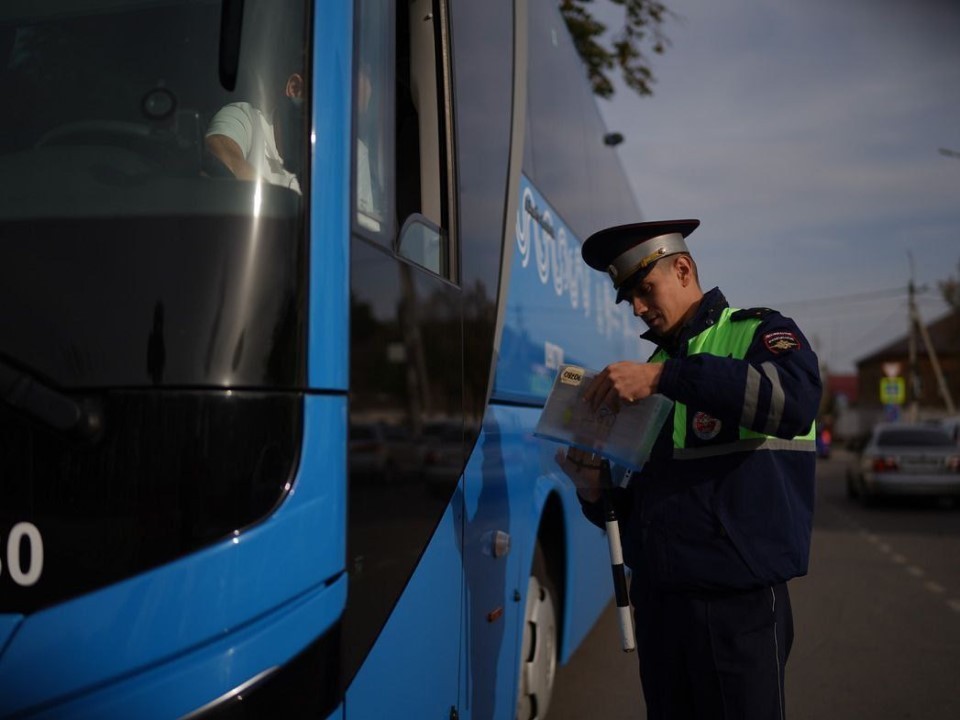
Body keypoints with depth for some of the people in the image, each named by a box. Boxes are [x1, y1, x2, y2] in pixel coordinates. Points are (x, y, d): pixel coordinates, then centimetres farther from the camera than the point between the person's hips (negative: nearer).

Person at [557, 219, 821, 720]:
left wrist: (665, 376, -28)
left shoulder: (758, 334, 0)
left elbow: (795, 400, -26)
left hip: (738, 607, -6)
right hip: (656, 602, 6)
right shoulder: (650, 368, 17)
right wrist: (595, 491, -4)